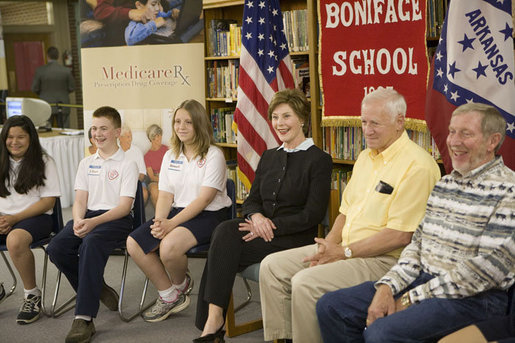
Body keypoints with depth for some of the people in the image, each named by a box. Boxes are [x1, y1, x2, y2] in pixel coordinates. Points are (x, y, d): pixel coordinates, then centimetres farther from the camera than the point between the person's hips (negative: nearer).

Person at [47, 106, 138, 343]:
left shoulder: (127, 164, 1)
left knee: (91, 244, -37)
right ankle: (96, 290, 0)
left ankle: (84, 317, -38)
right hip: (88, 217, 6)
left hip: (116, 219, -5)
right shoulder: (86, 163, 18)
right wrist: (78, 221, -12)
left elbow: (125, 206, -7)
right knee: (56, 248, -23)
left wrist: (94, 222, -22)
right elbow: (80, 200, 12)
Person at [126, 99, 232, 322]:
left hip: (209, 215, -7)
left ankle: (181, 285, 3)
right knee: (134, 243, -13)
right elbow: (165, 195, 9)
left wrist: (172, 223, -22)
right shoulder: (170, 156, 13)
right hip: (178, 212, 7)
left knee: (169, 245, -33)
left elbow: (205, 198, -16)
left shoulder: (213, 155, -8)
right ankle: (169, 296, 1)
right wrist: (159, 222, -12)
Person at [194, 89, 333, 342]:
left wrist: (271, 226, -16)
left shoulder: (319, 160, -1)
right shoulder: (269, 157, 19)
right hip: (262, 231, 6)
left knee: (226, 239, -26)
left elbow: (313, 215, -8)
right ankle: (212, 322, -27)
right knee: (225, 230, -26)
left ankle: (213, 321, -22)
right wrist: (256, 216, -9)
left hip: (295, 239, -6)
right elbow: (251, 201, 15)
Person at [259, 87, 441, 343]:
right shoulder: (366, 157, 14)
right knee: (272, 266, 0)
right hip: (345, 249, 9)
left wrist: (344, 252, -16)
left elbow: (400, 235, -21)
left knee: (306, 282, -26)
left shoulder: (417, 165, -16)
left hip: (384, 258, -9)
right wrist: (327, 246, 0)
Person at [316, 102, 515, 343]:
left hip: (474, 297, -8)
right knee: (330, 307, 0)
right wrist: (387, 287, -4)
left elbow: (489, 267, -18)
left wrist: (413, 298, -15)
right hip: (423, 279, 8)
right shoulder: (444, 184, 15)